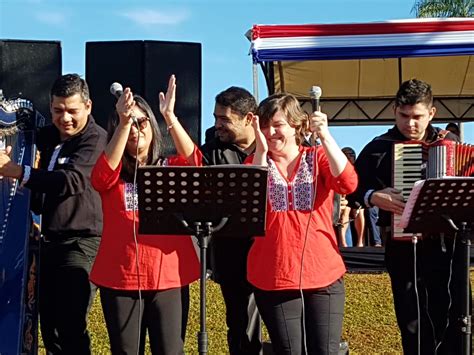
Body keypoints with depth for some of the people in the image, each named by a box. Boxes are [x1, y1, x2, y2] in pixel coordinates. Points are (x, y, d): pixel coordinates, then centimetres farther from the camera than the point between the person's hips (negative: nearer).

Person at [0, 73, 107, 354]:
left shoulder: (96, 139, -11)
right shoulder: (46, 136, 13)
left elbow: (71, 180, -27)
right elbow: (41, 184, 25)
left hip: (82, 241, -8)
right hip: (49, 240, 8)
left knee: (71, 325, -11)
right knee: (48, 323, 13)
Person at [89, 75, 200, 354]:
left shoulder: (170, 169, 8)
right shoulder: (112, 175, 5)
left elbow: (194, 161, -13)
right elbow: (102, 173, -18)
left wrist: (170, 116, -23)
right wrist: (123, 122, -28)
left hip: (169, 276, 0)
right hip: (120, 278, 0)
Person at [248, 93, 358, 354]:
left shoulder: (318, 157, 5)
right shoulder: (254, 162, 6)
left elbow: (348, 184, -14)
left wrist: (325, 136, -19)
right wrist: (261, 151, -14)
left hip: (323, 275, 0)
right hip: (273, 278, 0)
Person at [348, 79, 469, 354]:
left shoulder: (449, 141, 7)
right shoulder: (380, 147, -1)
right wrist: (374, 197, -21)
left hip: (447, 242, 2)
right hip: (404, 245, -2)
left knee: (455, 316, 7)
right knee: (413, 321, 8)